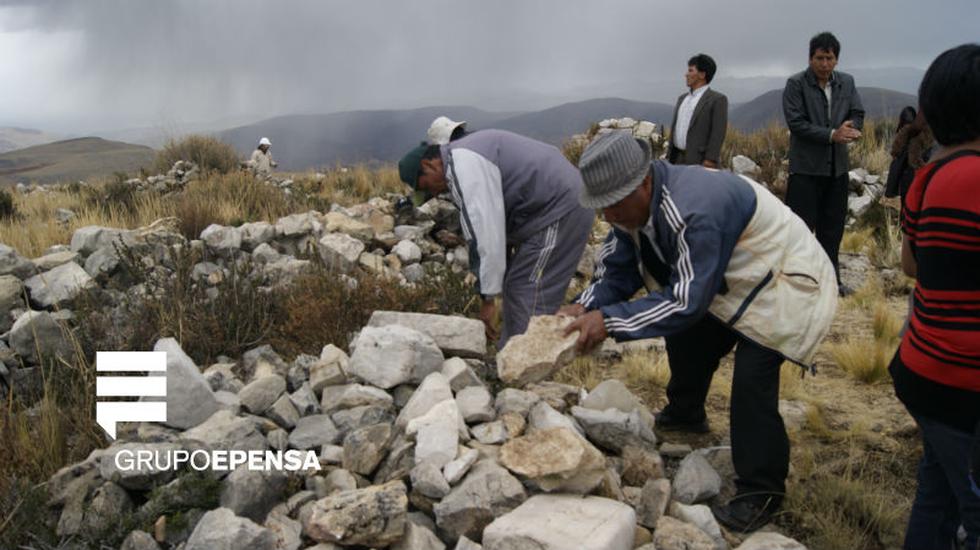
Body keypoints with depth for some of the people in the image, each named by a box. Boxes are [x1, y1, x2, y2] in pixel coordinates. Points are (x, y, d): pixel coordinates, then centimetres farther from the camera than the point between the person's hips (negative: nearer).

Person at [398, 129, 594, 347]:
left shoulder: (463, 165, -17)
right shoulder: (466, 156, 16)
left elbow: (485, 233, -22)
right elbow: (493, 223, 19)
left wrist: (489, 298, -17)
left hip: (558, 209, -11)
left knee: (528, 295, -10)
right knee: (516, 287, 15)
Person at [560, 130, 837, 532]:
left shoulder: (694, 211, -39)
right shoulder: (635, 202, -10)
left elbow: (687, 300, -37)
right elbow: (616, 272, -5)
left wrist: (609, 320, -40)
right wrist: (585, 308, -24)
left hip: (783, 280, -9)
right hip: (728, 280, 9)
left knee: (753, 377, -18)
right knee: (688, 339, 15)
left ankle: (761, 490, -2)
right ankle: (684, 416, 42)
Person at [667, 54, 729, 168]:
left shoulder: (718, 100, -5)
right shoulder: (683, 99, 18)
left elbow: (718, 134, -13)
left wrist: (709, 162, -22)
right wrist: (669, 159, 13)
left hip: (701, 162, -7)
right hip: (680, 160, 7)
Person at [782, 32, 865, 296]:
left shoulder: (847, 82, 8)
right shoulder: (796, 84, -7)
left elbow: (857, 114, 8)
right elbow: (796, 122, -15)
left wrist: (850, 129, -15)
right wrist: (831, 134, -21)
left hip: (837, 166, 6)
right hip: (806, 167, -5)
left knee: (833, 227, 13)